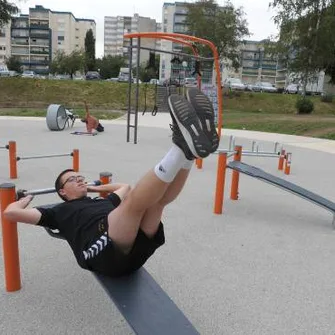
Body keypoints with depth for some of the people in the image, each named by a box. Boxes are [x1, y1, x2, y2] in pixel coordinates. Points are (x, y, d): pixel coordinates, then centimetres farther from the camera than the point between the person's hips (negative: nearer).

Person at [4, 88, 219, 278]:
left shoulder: (104, 201, 40)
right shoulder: (60, 211, 26)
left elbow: (125, 186, 58)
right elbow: (11, 213, 18)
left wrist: (95, 187, 58)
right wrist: (26, 199, 38)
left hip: (136, 249, 6)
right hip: (102, 252, -6)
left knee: (158, 197, -14)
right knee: (135, 199, -30)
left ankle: (190, 150, -42)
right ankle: (181, 149, -47)